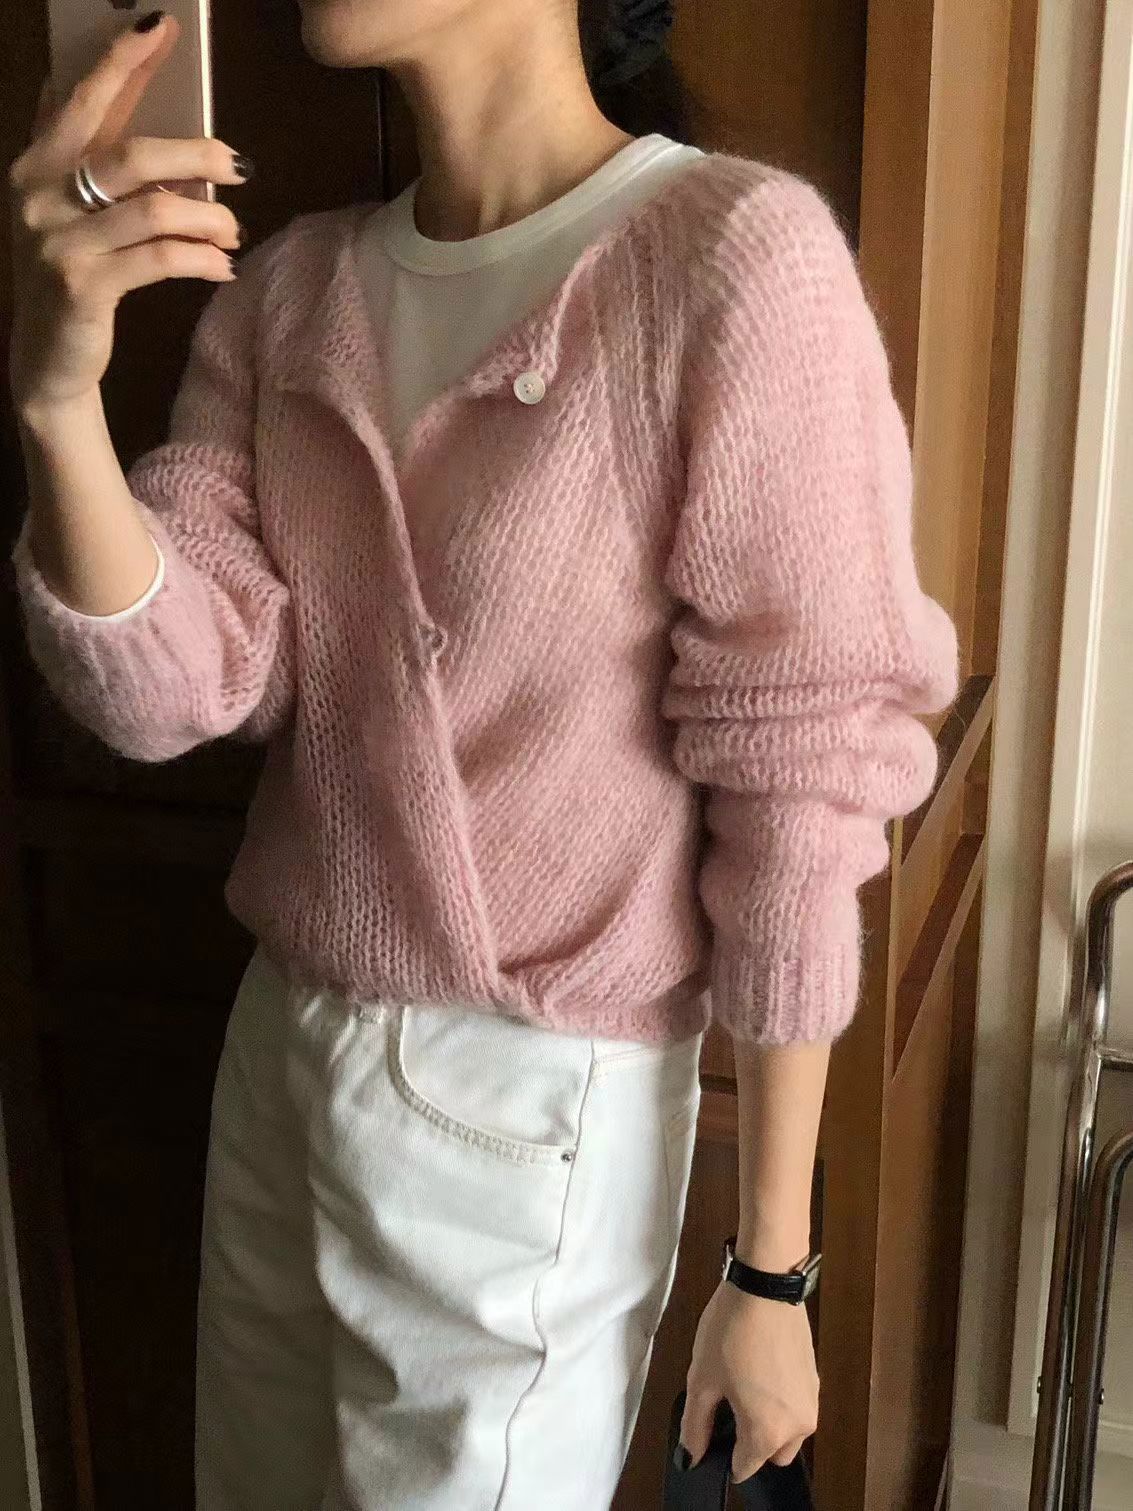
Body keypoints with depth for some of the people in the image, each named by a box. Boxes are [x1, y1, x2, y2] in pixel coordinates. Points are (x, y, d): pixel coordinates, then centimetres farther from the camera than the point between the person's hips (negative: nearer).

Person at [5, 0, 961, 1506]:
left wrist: (773, 1270, -10)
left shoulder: (739, 253, -16)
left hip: (533, 1104, -5)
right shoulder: (290, 286, 3)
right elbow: (169, 689, -5)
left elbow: (798, 791, -15)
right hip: (280, 1045, 6)